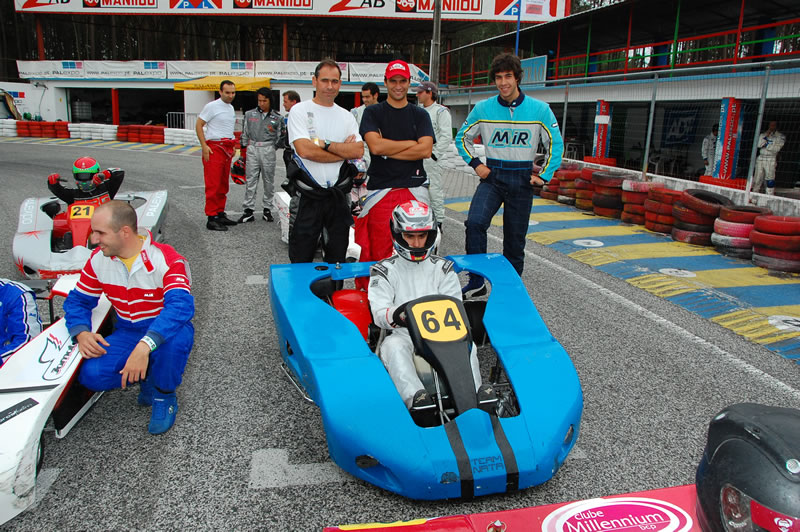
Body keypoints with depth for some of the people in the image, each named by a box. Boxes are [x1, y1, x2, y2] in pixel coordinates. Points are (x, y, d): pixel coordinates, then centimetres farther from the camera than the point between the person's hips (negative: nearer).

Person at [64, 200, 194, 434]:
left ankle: (164, 395, -9)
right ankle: (146, 376, 8)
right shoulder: (99, 260, -4)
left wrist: (144, 346, -50)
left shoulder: (166, 259, -23)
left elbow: (180, 306, -38)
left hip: (165, 330, -4)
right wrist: (81, 333, -17)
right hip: (127, 333, 4)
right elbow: (77, 301, 6)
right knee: (91, 375, -23)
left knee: (176, 337, -40)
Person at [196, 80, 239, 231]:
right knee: (213, 185, -9)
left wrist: (233, 145, 17)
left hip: (227, 149, 8)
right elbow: (198, 125, -8)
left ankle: (220, 214, 20)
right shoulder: (212, 106, -7)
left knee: (223, 185, 12)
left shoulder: (231, 108, 16)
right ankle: (211, 219, -8)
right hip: (214, 148, -8)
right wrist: (204, 146, -15)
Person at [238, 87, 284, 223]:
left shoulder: (276, 118, 5)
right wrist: (243, 151, 10)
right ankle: (248, 211, 1)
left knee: (268, 180, 4)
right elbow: (245, 133, 13)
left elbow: (280, 137, 10)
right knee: (251, 180, -1)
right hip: (252, 148, 1)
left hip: (268, 150, -1)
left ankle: (267, 208, 16)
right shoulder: (250, 114, 9)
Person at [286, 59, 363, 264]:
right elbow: (304, 150, -17)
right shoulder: (300, 110, -2)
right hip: (308, 195, -4)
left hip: (339, 194, 4)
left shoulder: (346, 116, 11)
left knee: (337, 258, 14)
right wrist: (343, 151, -9)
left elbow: (358, 151, -3)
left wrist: (325, 144, -14)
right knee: (301, 260, 4)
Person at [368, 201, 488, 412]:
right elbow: (379, 313, -1)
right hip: (402, 334, -2)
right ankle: (415, 396, -52)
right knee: (394, 347, -35)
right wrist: (396, 315, -26)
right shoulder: (384, 271, 11)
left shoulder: (443, 268, 17)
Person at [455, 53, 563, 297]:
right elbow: (462, 137, 14)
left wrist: (544, 175, 0)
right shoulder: (483, 108, 1)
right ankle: (476, 282, -13)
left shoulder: (540, 109, -2)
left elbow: (555, 144, 7)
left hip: (522, 179, 0)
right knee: (475, 222, -23)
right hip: (492, 176, 0)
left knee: (515, 239, 5)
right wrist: (476, 164, 3)